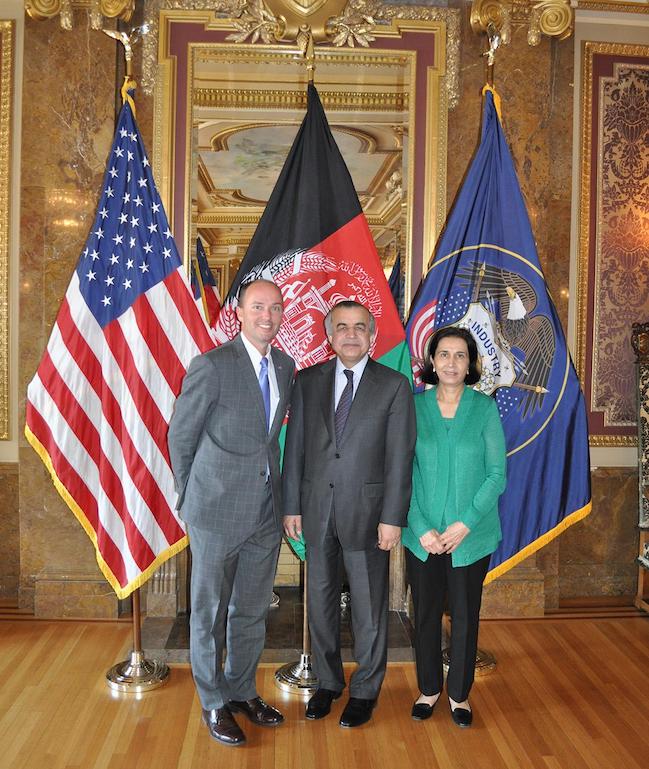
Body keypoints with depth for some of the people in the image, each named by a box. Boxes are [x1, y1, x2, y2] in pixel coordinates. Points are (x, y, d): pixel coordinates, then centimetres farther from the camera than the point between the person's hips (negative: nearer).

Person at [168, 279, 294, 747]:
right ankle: (214, 704, 28)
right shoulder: (212, 366, -14)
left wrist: (280, 496, 12)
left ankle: (243, 691, 36)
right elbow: (180, 435, -5)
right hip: (218, 512, -5)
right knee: (211, 611, 10)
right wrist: (192, 497, 1)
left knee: (253, 610, 18)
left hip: (266, 510, 6)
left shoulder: (286, 367, 5)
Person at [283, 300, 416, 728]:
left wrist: (392, 518, -11)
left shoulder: (394, 386, -4)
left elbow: (400, 458, -7)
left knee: (369, 608, 9)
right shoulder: (308, 381, 4)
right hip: (317, 509, 3)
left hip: (367, 511, -3)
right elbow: (295, 447, 5)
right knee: (321, 601, 16)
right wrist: (291, 506, 3)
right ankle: (328, 682, 36)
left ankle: (365, 691, 29)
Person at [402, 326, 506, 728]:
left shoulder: (485, 408, -4)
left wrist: (466, 524, -13)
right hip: (423, 536, 1)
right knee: (426, 614, 13)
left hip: (472, 536, -1)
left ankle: (460, 694, 32)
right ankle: (429, 690, 34)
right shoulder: (414, 406, -2)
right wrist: (421, 529, -11)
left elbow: (497, 475, -5)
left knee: (466, 616, 11)